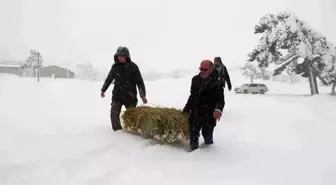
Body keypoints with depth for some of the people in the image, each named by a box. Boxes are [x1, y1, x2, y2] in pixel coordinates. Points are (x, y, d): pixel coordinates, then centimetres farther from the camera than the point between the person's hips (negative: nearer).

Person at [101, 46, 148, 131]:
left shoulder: (133, 66, -6)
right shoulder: (115, 66, 4)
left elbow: (140, 82, -4)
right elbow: (109, 79, 19)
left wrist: (143, 95, -10)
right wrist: (103, 90, 22)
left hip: (130, 95, -3)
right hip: (117, 94, 3)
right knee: (114, 113, -8)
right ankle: (117, 131, 4)